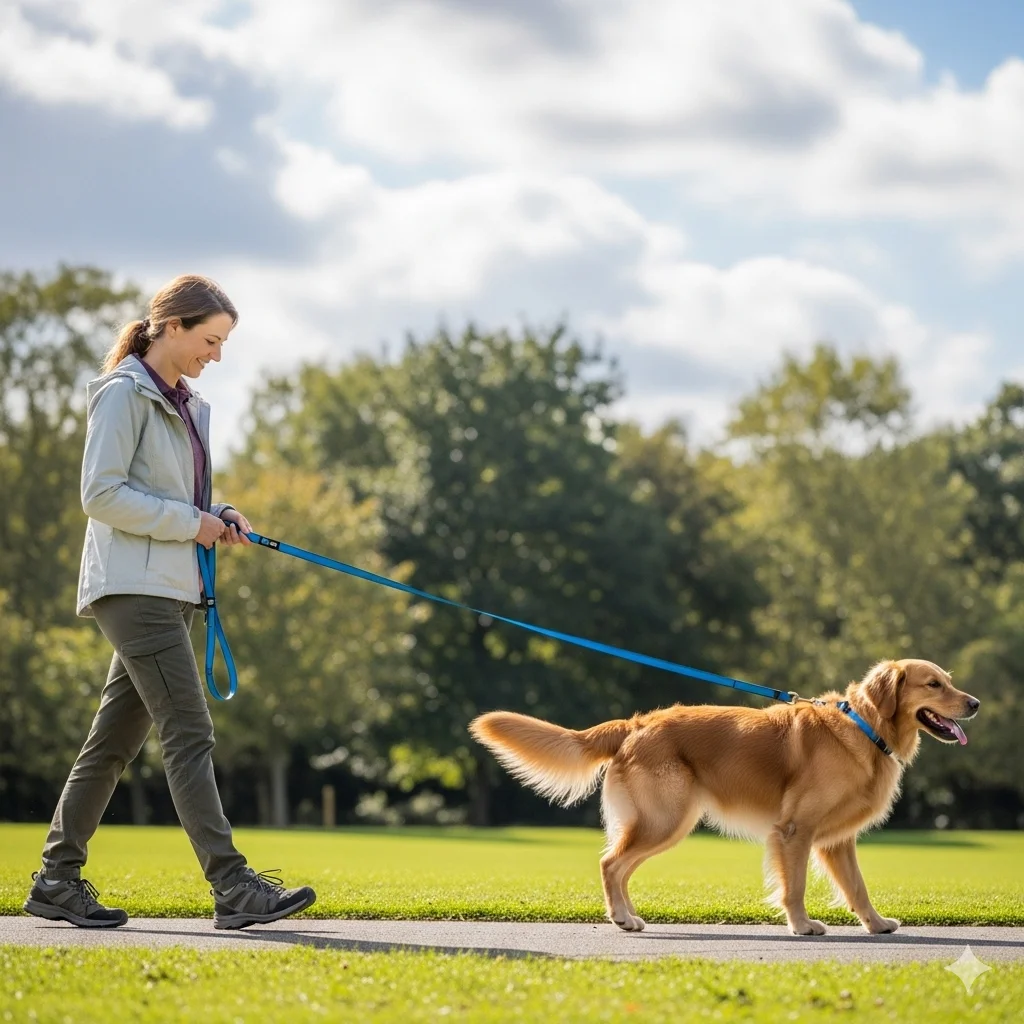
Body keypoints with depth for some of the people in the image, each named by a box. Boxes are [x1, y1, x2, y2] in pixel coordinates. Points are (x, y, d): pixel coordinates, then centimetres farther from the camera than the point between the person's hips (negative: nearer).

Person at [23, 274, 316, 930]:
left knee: (116, 739, 10)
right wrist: (189, 522, -14)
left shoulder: (187, 405, 18)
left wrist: (218, 517, 6)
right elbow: (102, 494, -15)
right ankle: (233, 886, -16)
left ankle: (58, 881, 16)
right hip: (134, 586, -9)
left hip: (171, 589, 9)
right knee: (189, 733, -13)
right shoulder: (124, 394, -8)